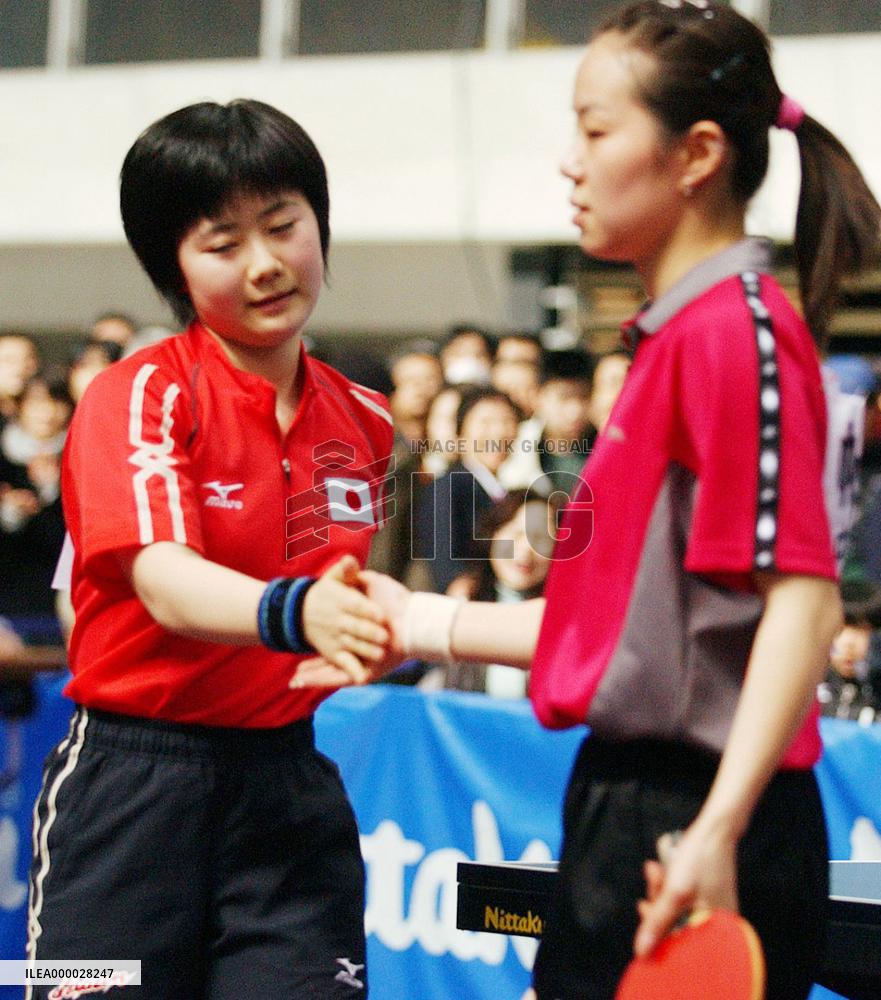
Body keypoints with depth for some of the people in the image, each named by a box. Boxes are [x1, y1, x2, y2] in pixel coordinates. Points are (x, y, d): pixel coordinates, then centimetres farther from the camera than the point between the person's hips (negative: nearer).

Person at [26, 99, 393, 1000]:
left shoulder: (365, 421, 8)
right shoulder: (138, 397, -9)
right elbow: (163, 582, -27)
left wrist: (366, 629, 4)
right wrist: (291, 613, -44)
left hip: (289, 785, 4)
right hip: (136, 783, -4)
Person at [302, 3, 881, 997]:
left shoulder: (740, 328, -14)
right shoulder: (671, 337, 15)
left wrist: (718, 831, -28)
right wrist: (428, 624, 24)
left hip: (687, 856, -10)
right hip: (625, 812, 10)